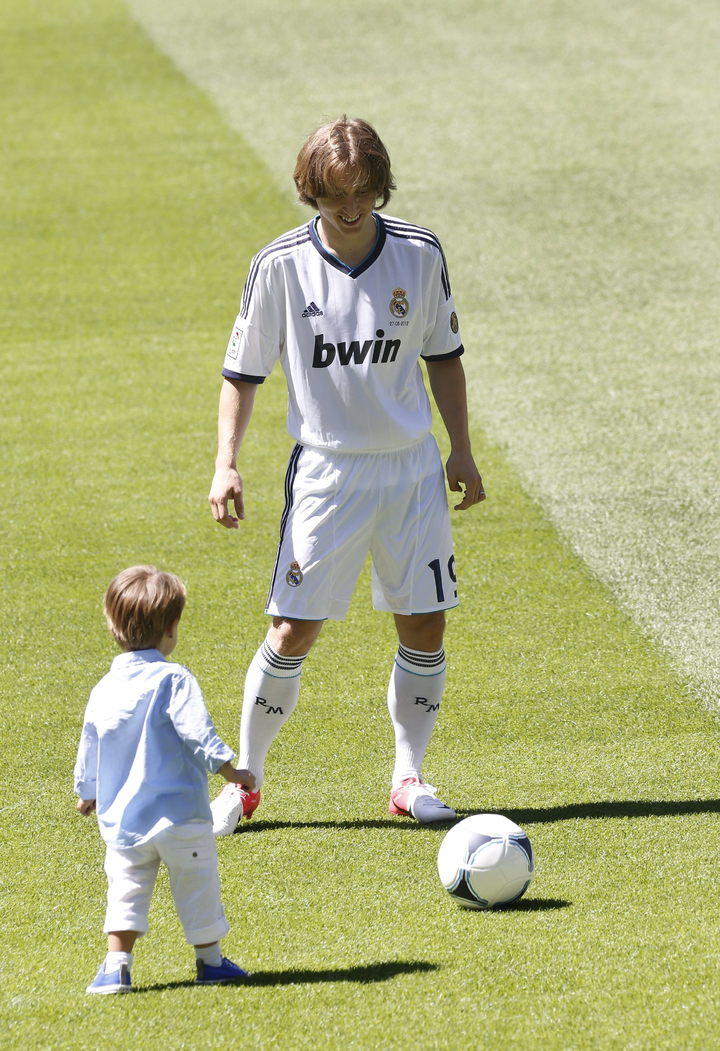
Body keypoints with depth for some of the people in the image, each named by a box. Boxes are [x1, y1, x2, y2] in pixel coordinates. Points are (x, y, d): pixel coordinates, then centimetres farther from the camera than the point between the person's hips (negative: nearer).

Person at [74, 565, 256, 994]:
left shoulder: (103, 690, 5)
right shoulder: (172, 680, -12)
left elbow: (89, 749, 15)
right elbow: (198, 734, -19)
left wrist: (88, 793, 31)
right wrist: (231, 771, -11)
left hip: (121, 817, 4)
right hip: (179, 813, -4)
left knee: (126, 890, 8)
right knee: (197, 886, 10)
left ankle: (116, 963, -4)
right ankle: (210, 959, 19)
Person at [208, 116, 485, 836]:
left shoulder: (420, 254, -4)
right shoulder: (281, 265, -10)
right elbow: (243, 371, -1)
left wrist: (460, 450, 8)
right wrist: (226, 464, -10)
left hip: (413, 469, 2)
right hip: (326, 471, -2)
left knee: (425, 627, 3)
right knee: (292, 634, -6)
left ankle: (408, 777, 18)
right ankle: (244, 783, 8)